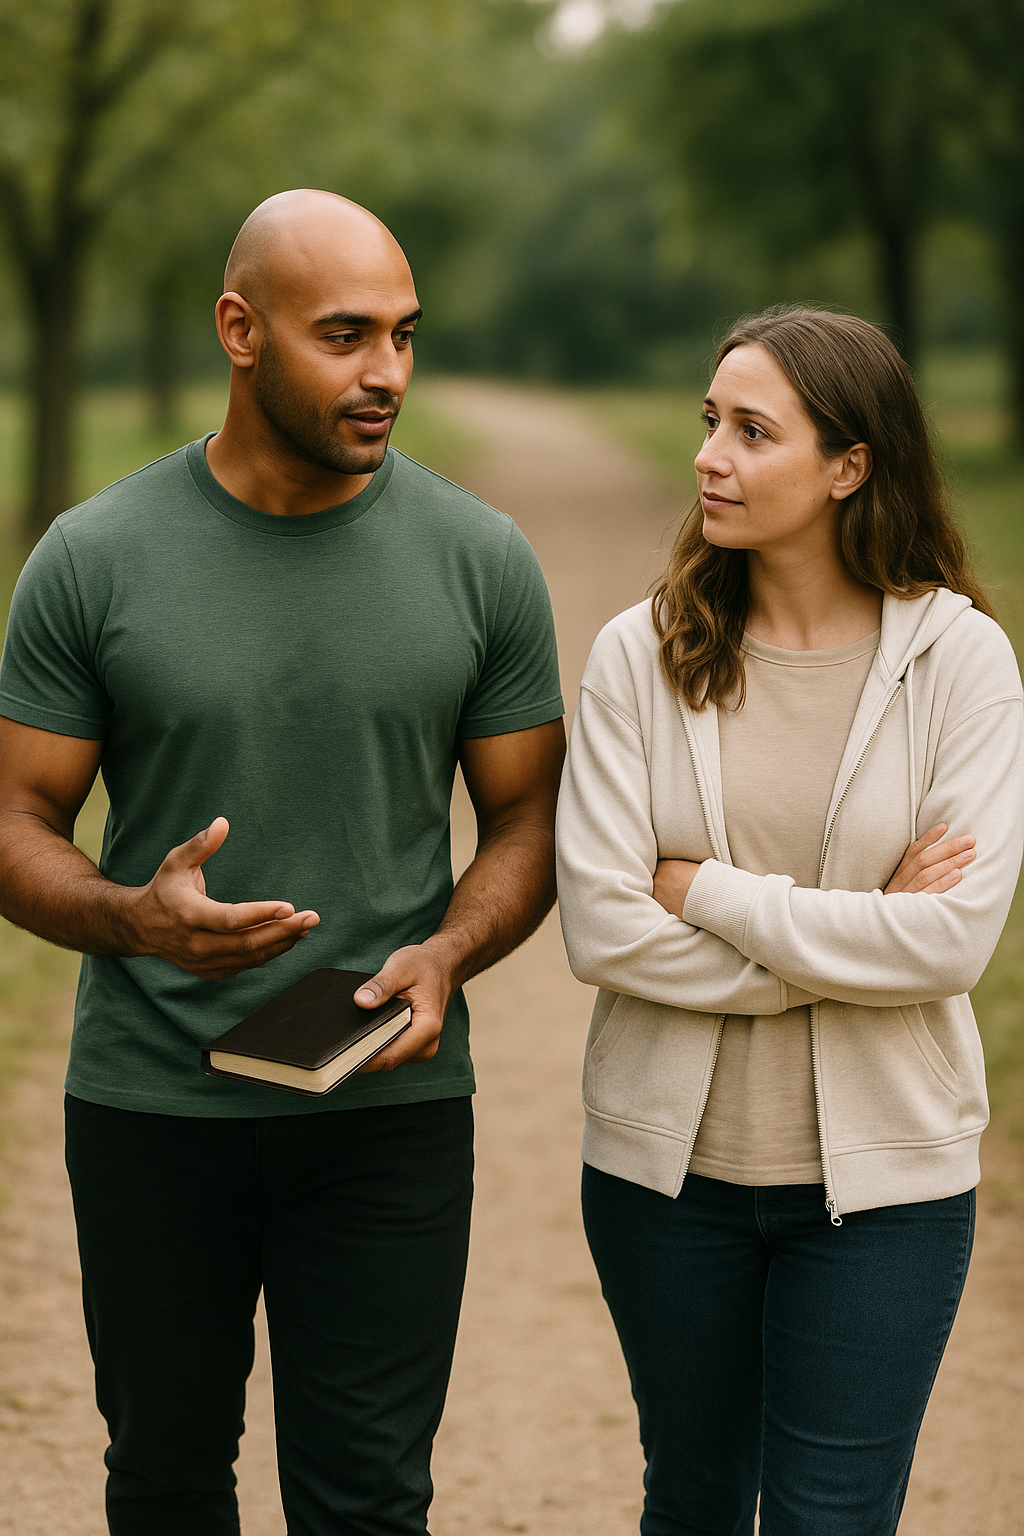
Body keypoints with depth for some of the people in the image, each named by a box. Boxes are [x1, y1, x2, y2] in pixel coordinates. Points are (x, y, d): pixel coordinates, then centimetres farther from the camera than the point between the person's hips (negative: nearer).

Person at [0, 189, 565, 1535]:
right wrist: (134, 918, -23)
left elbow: (527, 819, 6)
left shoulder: (481, 561, -2)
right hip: (149, 1106, 0)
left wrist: (451, 952, -15)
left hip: (391, 1107, 0)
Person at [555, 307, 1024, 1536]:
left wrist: (701, 891, -14)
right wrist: (848, 936, -15)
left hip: (881, 1171, -1)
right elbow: (600, 927, -12)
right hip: (668, 1158, 2)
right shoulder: (642, 654, -5)